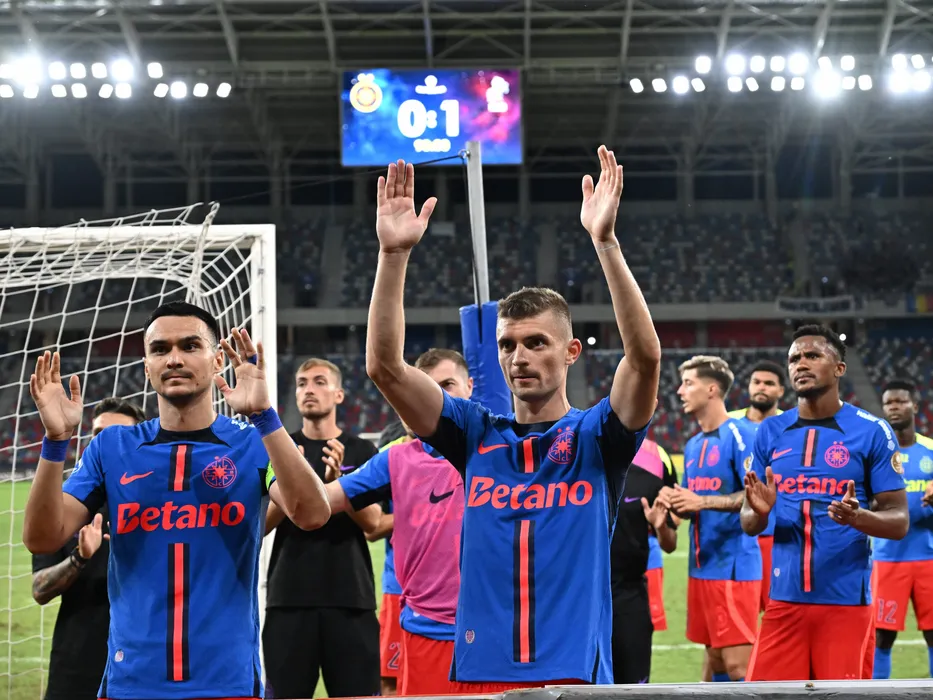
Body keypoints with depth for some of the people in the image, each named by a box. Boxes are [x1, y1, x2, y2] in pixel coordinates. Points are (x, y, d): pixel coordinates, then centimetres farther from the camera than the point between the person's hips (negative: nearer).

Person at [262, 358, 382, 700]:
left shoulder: (361, 451, 6)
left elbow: (372, 520, -4)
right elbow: (261, 524, 2)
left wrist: (337, 480, -20)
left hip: (350, 597, -1)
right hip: (289, 597, 1)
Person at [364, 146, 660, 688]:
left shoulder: (596, 438, 3)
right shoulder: (476, 435, 9)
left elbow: (646, 357, -15)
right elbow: (385, 366, 0)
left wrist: (606, 242, -23)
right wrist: (394, 254, -10)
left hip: (576, 674, -2)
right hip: (479, 673, 2)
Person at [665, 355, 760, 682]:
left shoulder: (738, 435, -11)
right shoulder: (693, 444, 16)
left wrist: (702, 501, -23)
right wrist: (676, 502, -2)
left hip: (734, 566, -9)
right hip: (702, 566, 9)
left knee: (738, 663, -9)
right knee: (713, 656, 15)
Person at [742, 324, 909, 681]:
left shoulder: (872, 431, -2)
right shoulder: (770, 432, 9)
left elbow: (899, 521, -2)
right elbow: (749, 524, 12)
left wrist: (857, 517, -23)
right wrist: (759, 511, -12)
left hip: (846, 599, -3)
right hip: (785, 598, 3)